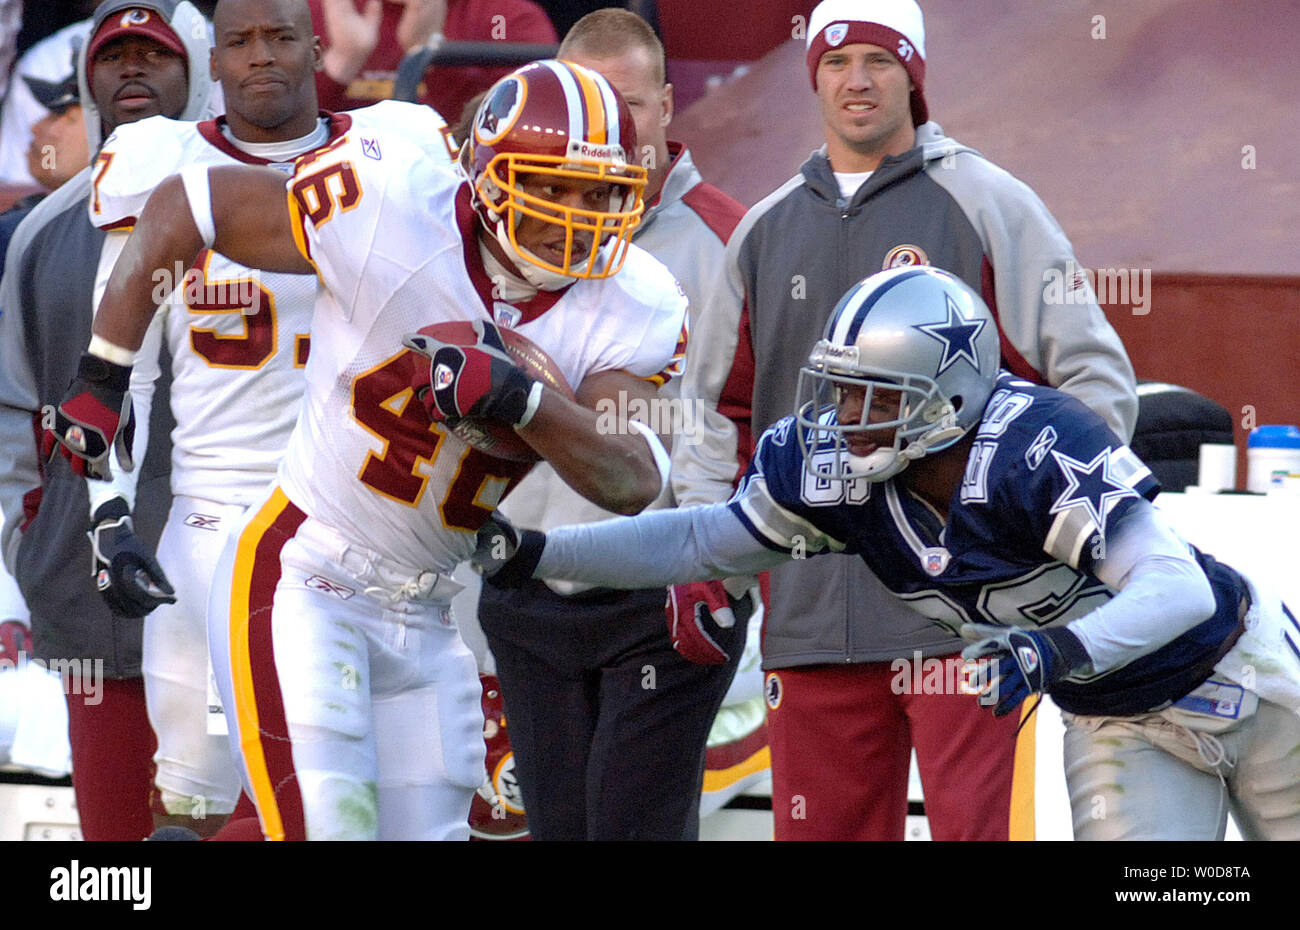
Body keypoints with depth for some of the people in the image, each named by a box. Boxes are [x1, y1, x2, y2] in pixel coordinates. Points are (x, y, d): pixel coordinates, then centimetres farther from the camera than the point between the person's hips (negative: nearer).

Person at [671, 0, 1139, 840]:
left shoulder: (987, 206, 2)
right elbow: (714, 403, 23)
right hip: (814, 607, 5)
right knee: (822, 827, 6)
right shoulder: (768, 231, 16)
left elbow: (1097, 378, 0)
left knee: (970, 824, -9)